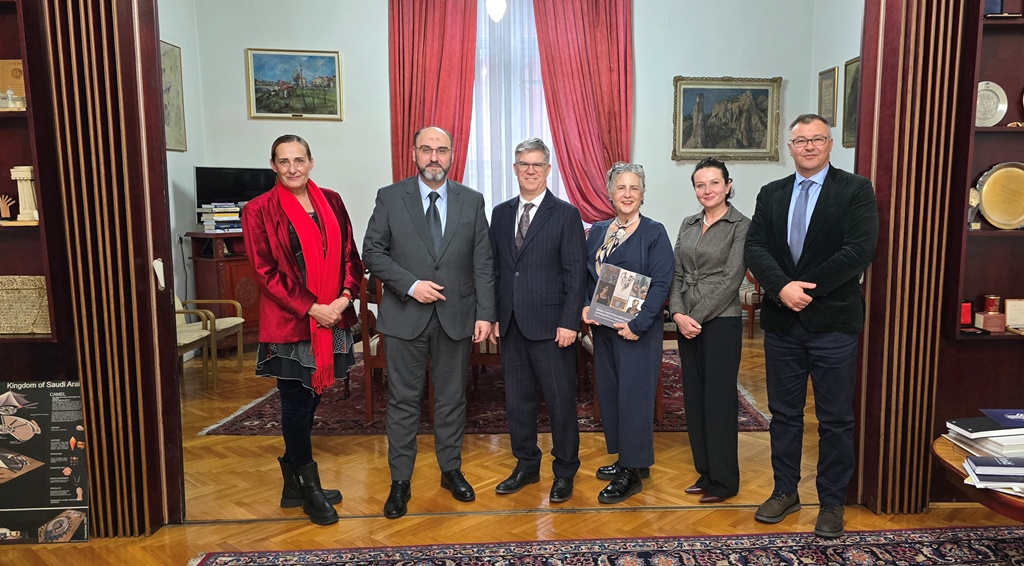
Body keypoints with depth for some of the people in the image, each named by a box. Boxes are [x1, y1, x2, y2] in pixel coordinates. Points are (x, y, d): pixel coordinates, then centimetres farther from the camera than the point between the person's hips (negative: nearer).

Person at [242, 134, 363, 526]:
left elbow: (349, 254, 9)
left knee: (310, 399, 13)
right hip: (290, 322, -5)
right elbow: (265, 271, -10)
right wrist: (310, 309, -15)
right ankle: (310, 490, 20)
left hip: (331, 319, 5)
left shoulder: (331, 202, 8)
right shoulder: (259, 210, -5)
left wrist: (345, 296, -8)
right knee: (297, 403, 4)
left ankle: (294, 484, 29)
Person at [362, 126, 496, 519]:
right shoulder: (390, 198, 0)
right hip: (405, 316, -1)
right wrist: (411, 285, -15)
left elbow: (483, 263, 2)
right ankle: (400, 481, 20)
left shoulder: (472, 201, 4)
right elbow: (373, 252, -2)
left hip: (456, 316, 2)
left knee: (452, 398, 13)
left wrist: (485, 313, -4)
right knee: (403, 401, 7)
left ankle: (451, 470, 31)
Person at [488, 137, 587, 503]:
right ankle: (526, 466, 30)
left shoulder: (566, 215, -3)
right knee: (517, 401, 13)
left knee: (560, 402, 4)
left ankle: (565, 472, 21)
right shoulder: (501, 213, 11)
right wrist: (493, 316, 6)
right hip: (510, 324, 5)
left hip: (550, 326, -4)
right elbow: (495, 269, 11)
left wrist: (569, 323, -13)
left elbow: (575, 274, -7)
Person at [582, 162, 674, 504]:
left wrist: (638, 324, -19)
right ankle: (626, 457, 28)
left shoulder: (654, 233, -6)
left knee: (633, 394, -2)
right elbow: (585, 274, 13)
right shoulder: (598, 231, 11)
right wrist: (584, 306, -5)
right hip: (603, 327, 6)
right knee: (608, 392, 11)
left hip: (637, 330, -6)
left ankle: (632, 472, 10)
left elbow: (661, 284, -13)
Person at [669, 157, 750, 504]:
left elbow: (730, 279, -13)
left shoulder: (741, 226, -6)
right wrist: (678, 313, -7)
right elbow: (677, 275, 8)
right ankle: (705, 472, 24)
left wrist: (697, 317, -14)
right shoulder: (688, 225, 12)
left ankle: (724, 480, 14)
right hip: (687, 323, 6)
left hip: (720, 323, -6)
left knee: (719, 400, 0)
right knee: (694, 398, 11)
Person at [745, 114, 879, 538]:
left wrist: (806, 288, -17)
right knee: (784, 413, 14)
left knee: (835, 420, 8)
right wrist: (782, 287, -18)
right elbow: (754, 248, -2)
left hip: (833, 323, -3)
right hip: (781, 323, 4)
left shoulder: (856, 190, -3)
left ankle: (832, 502, 23)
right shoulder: (771, 195, 9)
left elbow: (860, 250, -15)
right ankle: (785, 491, 29)